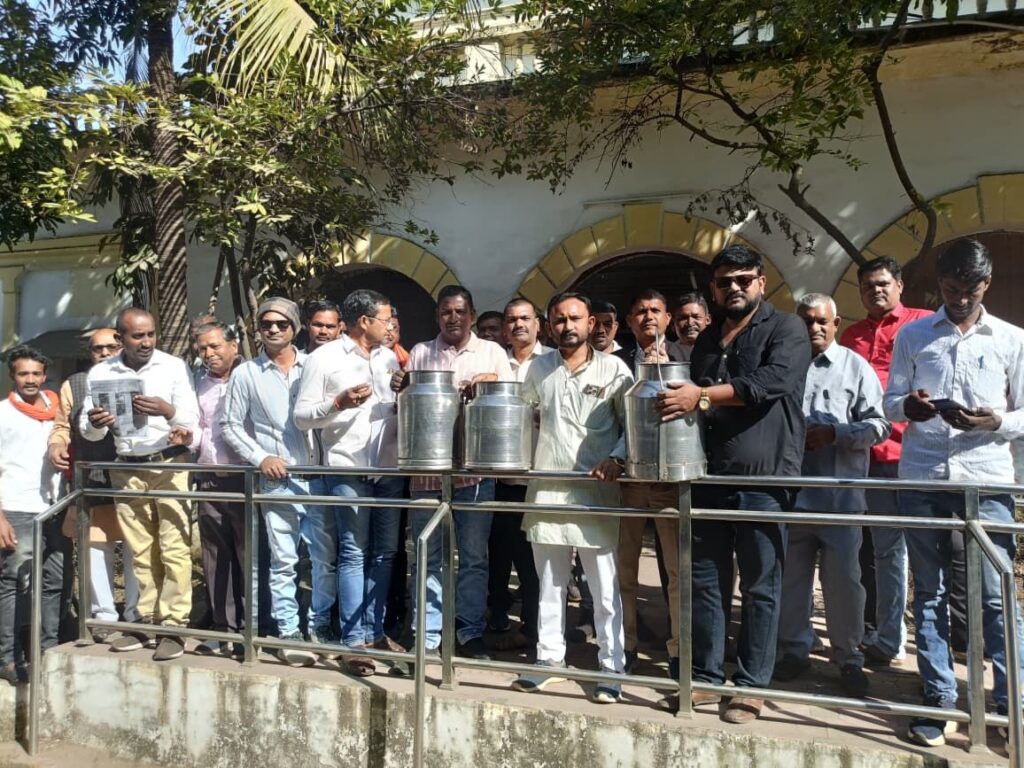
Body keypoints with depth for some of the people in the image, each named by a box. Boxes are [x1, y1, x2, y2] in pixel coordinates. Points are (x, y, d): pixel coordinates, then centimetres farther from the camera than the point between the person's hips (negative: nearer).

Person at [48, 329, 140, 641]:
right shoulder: (73, 385, 11)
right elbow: (62, 427, 15)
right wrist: (55, 445, -5)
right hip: (92, 483, 2)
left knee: (137, 551, 4)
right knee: (96, 551, 7)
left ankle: (137, 616, 17)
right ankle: (104, 616, 20)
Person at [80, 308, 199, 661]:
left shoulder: (174, 366, -5)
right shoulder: (100, 373, 3)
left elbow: (192, 419, -9)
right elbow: (88, 430, 4)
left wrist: (168, 411, -30)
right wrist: (94, 424, -20)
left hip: (169, 465, -3)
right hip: (127, 470, 3)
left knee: (174, 549, -5)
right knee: (141, 552, 10)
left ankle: (173, 627, 1)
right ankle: (148, 622, 20)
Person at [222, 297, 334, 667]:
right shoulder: (246, 373, 6)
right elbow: (231, 425, 8)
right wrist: (260, 458, -4)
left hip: (319, 476, 1)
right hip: (277, 481, -1)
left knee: (326, 557, 6)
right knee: (283, 561, 4)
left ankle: (321, 625, 22)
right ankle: (288, 632, 17)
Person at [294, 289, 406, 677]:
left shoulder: (388, 358, 14)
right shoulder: (323, 359, -3)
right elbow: (302, 416, -5)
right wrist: (340, 402, -19)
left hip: (390, 469, 6)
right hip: (349, 469, -5)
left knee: (384, 553, 11)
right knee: (354, 554, -1)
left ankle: (374, 631, 24)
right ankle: (354, 641, 8)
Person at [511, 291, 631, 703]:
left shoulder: (613, 369, -1)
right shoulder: (539, 368, 9)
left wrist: (617, 459, -17)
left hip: (597, 491, -3)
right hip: (547, 488, 4)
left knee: (605, 587, 3)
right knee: (549, 583, 14)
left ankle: (611, 668, 16)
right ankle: (549, 659, 27)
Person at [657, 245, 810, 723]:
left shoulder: (786, 330, -1)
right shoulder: (707, 339, 18)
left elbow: (771, 382, -19)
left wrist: (704, 396, -23)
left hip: (763, 477, -5)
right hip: (709, 476, 6)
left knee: (759, 587, 5)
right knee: (706, 581, 10)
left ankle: (751, 686, 17)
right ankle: (707, 677, 22)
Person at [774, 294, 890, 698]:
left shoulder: (855, 366, 4)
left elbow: (878, 425, -1)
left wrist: (833, 432, -15)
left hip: (840, 494, -2)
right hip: (791, 492, 2)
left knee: (843, 578, 3)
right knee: (791, 576, 10)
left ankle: (849, 658, 21)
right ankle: (795, 650, 26)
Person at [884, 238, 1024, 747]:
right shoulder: (912, 335, 9)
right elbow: (890, 401, 8)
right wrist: (909, 406, -14)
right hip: (921, 479, 1)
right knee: (930, 593, 8)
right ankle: (939, 701, 18)